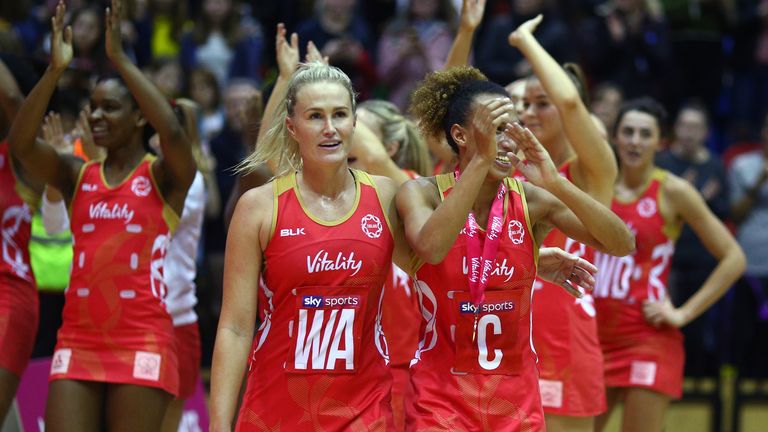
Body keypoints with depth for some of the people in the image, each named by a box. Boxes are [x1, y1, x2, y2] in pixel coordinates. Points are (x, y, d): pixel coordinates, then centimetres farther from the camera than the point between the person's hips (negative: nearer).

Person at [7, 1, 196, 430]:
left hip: (143, 345, -4)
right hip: (77, 342, 4)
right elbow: (21, 142, -5)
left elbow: (173, 133, -21)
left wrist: (120, 58, -19)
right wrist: (56, 70, -15)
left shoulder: (163, 177, 1)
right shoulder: (78, 176, 12)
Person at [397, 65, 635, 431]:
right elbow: (430, 248, -30)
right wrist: (482, 160, -33)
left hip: (515, 397, 3)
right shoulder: (423, 192, -7)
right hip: (441, 396, -3)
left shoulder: (531, 200, -2)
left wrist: (555, 184, -23)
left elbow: (622, 244, -11)